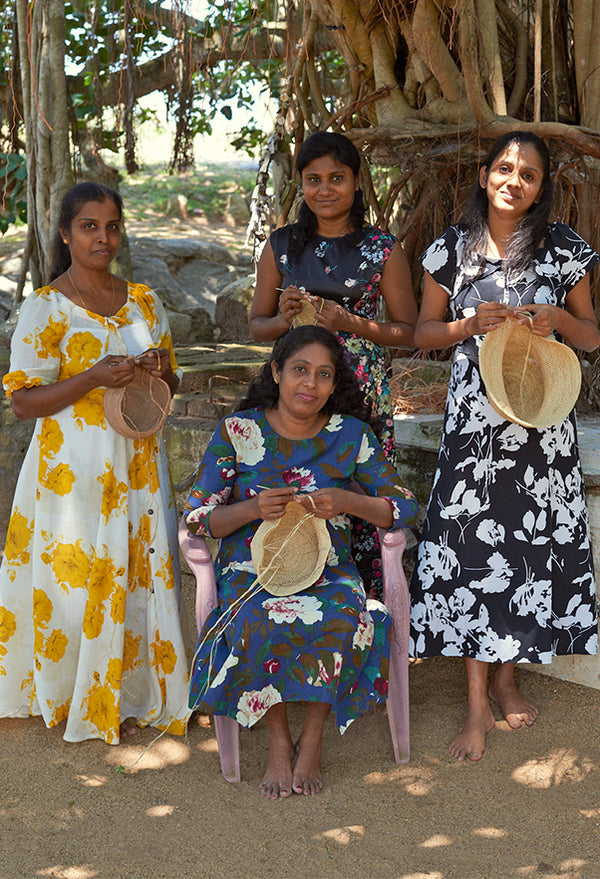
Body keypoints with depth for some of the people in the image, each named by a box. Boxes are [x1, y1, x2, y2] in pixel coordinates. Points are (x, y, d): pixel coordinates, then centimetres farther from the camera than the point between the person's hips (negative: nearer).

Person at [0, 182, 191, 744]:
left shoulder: (143, 301, 9)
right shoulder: (45, 308, -7)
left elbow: (172, 384, 17)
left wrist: (162, 371, -7)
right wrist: (94, 379, -22)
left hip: (139, 460, 5)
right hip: (75, 468, -5)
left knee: (145, 571, 7)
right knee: (80, 577, 1)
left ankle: (137, 691, 23)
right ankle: (84, 702, 19)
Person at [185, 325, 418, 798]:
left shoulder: (351, 435, 3)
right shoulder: (237, 432, 0)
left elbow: (405, 507, 2)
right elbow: (199, 519, 0)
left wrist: (348, 502, -16)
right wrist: (253, 509, -20)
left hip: (328, 569, 1)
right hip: (251, 565, -1)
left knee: (343, 620, -33)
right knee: (263, 625, -35)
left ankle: (312, 742, -12)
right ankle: (279, 742, -12)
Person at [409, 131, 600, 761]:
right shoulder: (453, 249, 3)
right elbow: (424, 332, 7)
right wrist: (471, 324, -11)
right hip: (474, 419, -1)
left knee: (534, 541, 5)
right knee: (471, 544, -4)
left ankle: (506, 676, 25)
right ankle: (477, 703, 4)